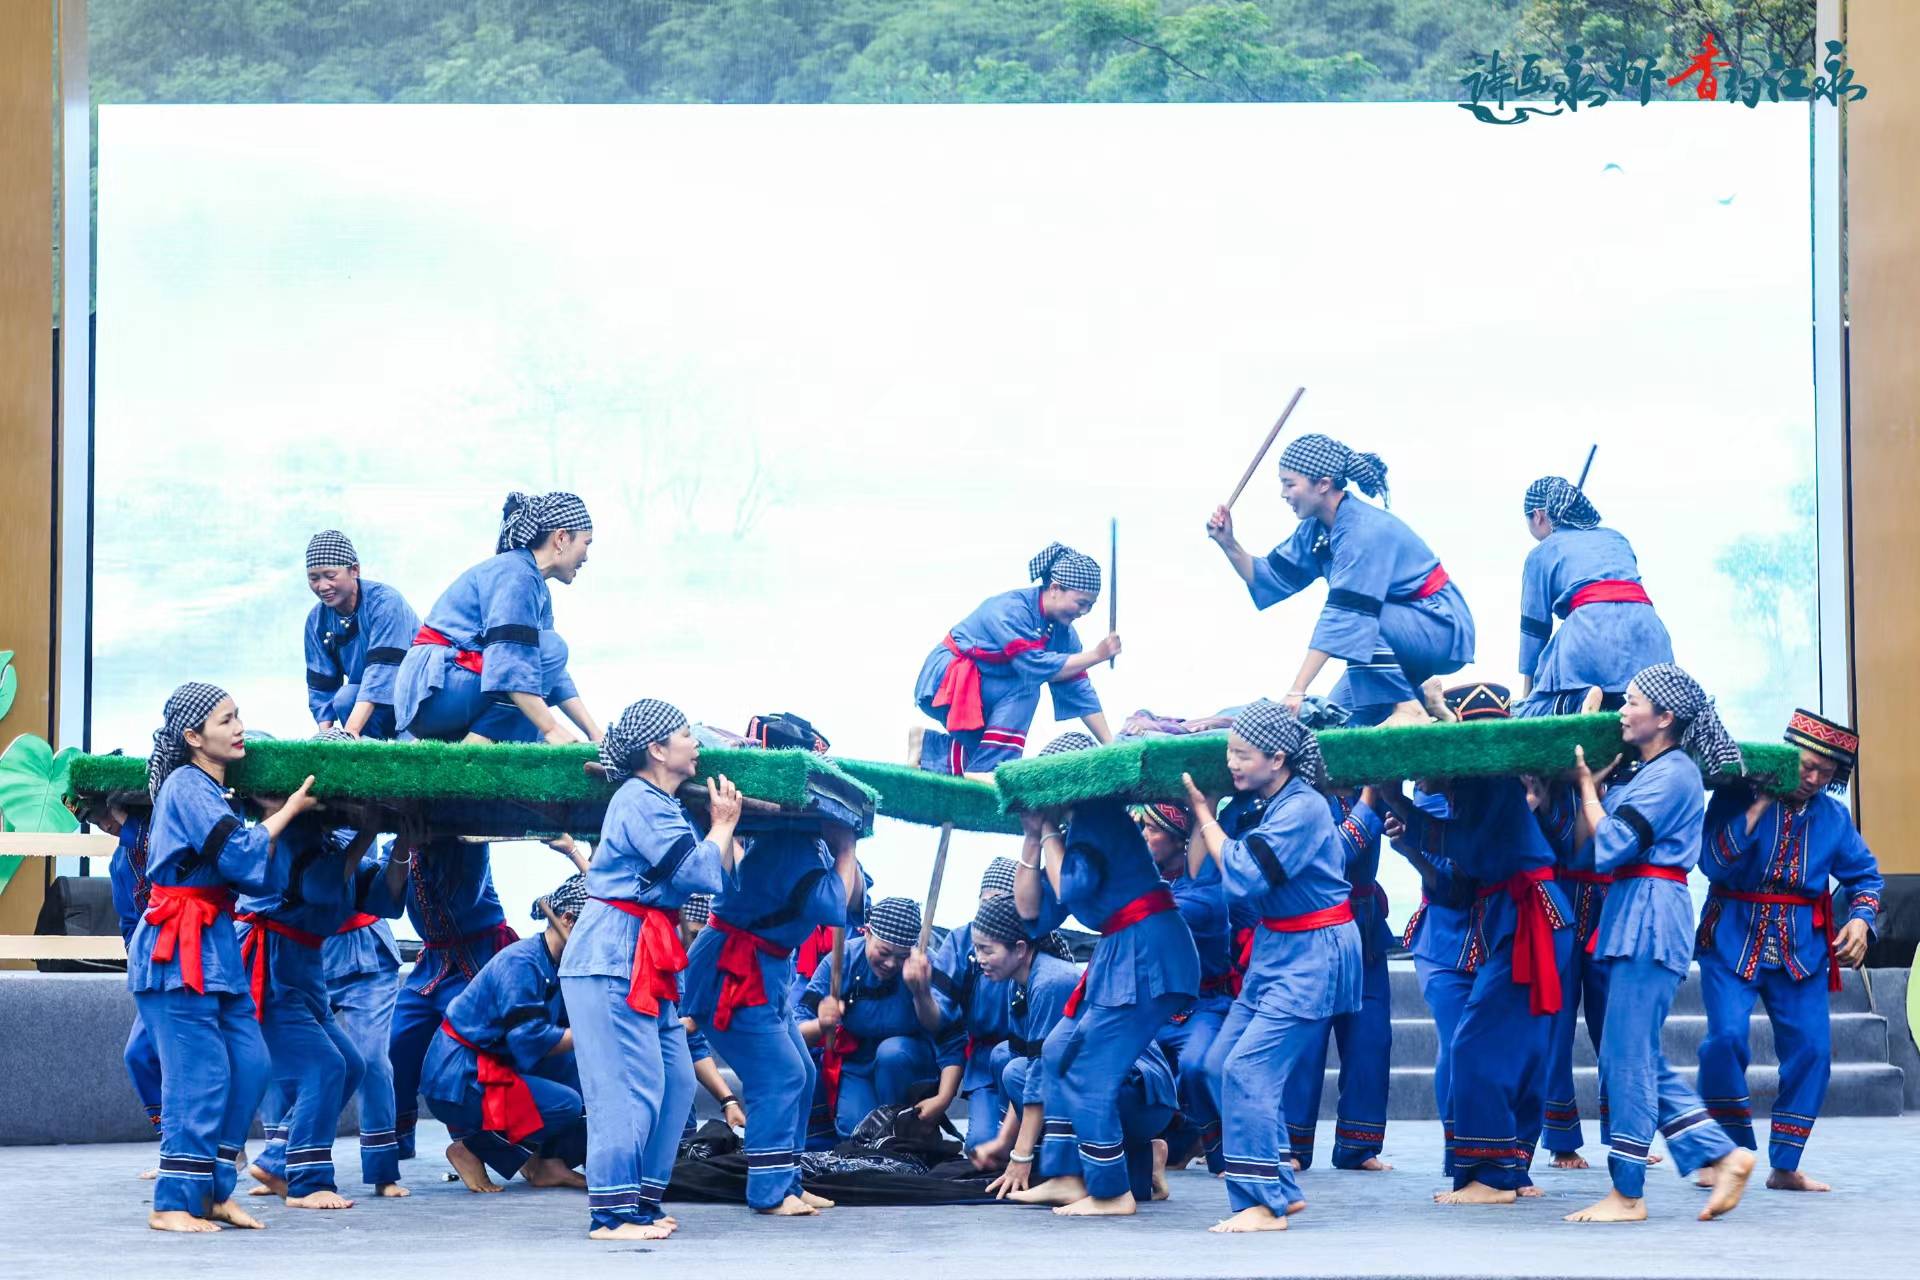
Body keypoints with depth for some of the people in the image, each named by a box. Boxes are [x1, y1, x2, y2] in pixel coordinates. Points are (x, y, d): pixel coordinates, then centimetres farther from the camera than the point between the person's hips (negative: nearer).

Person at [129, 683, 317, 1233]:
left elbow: (265, 876, 13)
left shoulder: (212, 789, 18)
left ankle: (214, 1191, 11)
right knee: (200, 1074, -11)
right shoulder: (186, 786, -10)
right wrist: (288, 811, -3)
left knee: (248, 1064, 5)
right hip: (175, 947, -9)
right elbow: (240, 856, -17)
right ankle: (173, 1204, -7)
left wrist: (280, 814, 0)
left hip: (215, 945, 9)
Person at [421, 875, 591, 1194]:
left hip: (492, 1068, 10)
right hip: (457, 1081, -10)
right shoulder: (521, 964, -19)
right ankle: (473, 1148, -7)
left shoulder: (553, 965, 11)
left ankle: (546, 1161, 5)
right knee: (568, 1105, -20)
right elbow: (529, 1039, -26)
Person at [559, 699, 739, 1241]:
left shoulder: (662, 805, 19)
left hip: (648, 962, 10)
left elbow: (721, 878, 19)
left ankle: (643, 1202, 15)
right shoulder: (641, 801, -13)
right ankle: (612, 1212, -11)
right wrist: (723, 825, -2)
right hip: (614, 955, -10)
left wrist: (724, 828, 11)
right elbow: (698, 871, -18)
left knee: (675, 1083, 10)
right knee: (629, 1085, -12)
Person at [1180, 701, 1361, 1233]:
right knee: (1220, 1064, 8)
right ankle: (1279, 1188, 14)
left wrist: (1204, 813, -12)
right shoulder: (1265, 806, 8)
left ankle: (1265, 1203, -12)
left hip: (1312, 955, -10)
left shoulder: (1302, 808, -19)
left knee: (1248, 1068, -16)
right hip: (1274, 949, 10)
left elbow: (1242, 877, -23)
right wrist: (1208, 811, 2)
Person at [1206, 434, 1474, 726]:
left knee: (1358, 617, -33)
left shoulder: (1365, 530, -27)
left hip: (1444, 629, -9)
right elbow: (1272, 579, 5)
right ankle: (1419, 695, 19)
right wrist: (1229, 544, -12)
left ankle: (1409, 709, -23)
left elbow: (1346, 616, -33)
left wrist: (1297, 690, -36)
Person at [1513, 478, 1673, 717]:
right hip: (1647, 625, 4)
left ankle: (1578, 701, -33)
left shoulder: (1541, 554, 20)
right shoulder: (1616, 538, 32)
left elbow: (1534, 627, 18)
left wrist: (1526, 696, 23)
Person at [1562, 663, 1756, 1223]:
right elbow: (1585, 853, 16)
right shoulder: (1642, 774, 19)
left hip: (1652, 918, -10)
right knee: (1638, 1059, 10)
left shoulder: (1673, 773, -10)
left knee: (1627, 1055, -7)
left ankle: (1627, 1194, -2)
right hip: (1630, 919, 10)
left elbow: (1610, 846, -16)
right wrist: (1591, 787, 11)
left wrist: (1587, 785, -3)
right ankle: (1724, 1155, 11)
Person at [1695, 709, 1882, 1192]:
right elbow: (1713, 862, -17)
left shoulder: (1833, 817, 6)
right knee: (1727, 1039, -18)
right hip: (1733, 939, -4)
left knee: (1811, 1048, -3)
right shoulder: (1736, 798, -5)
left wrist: (1860, 918, -5)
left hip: (1802, 947, 4)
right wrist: (1756, 809, -22)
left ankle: (1785, 1166, 8)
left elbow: (1864, 875, 15)